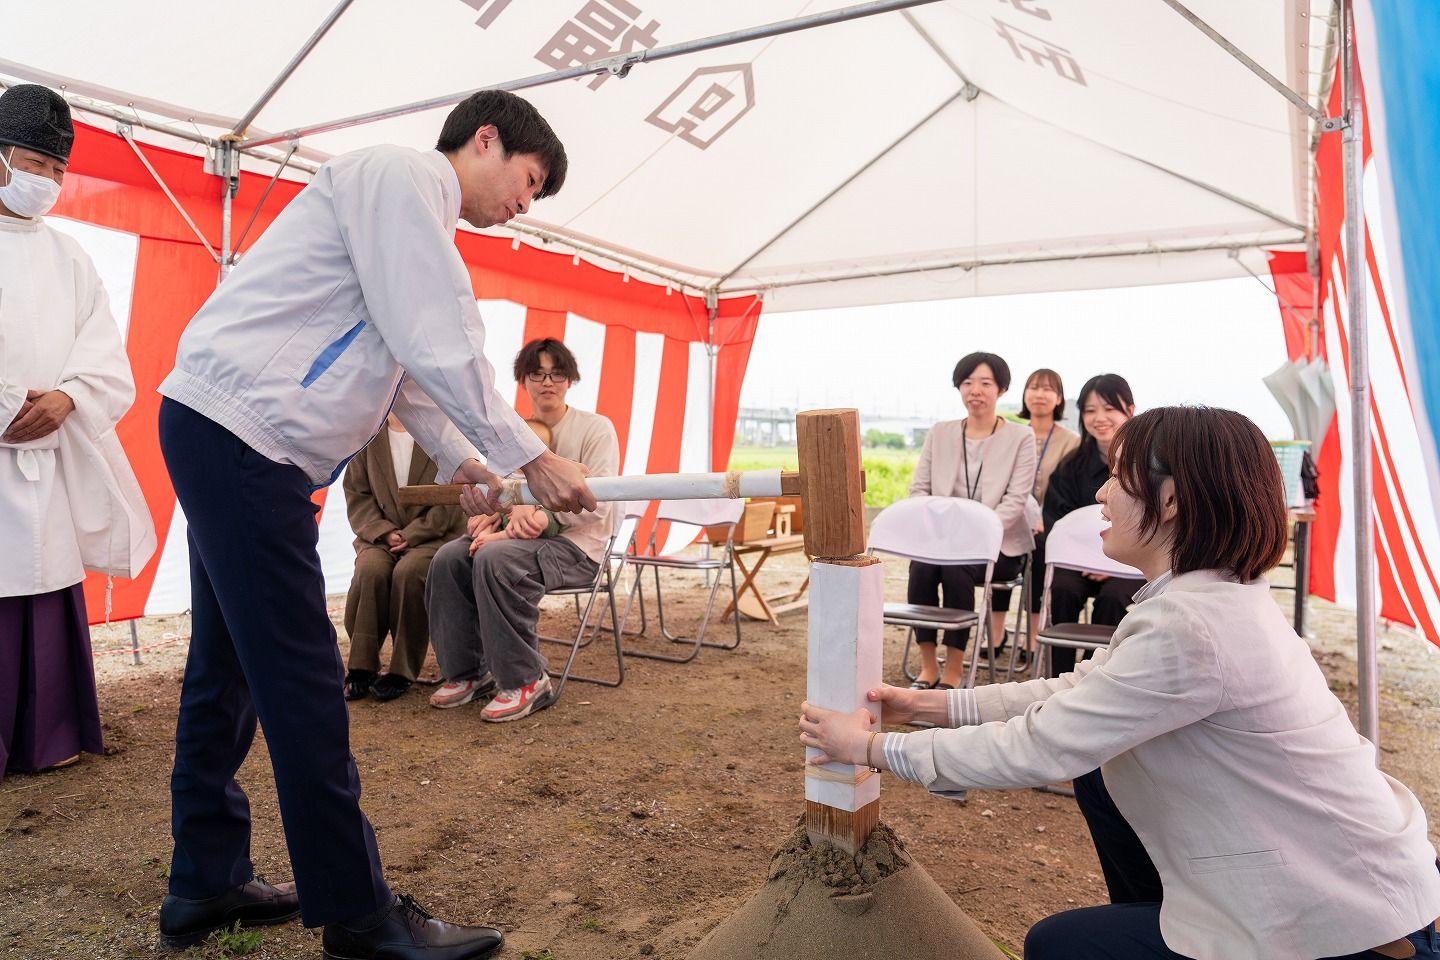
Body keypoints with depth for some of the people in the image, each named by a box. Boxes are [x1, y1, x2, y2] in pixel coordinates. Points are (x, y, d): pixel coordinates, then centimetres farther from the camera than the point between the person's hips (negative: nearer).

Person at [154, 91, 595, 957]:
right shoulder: (403, 174, -9)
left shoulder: (418, 219, 22)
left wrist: (463, 462, 18)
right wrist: (529, 456, -13)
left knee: (231, 666, 14)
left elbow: (404, 361, 24)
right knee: (303, 681, -7)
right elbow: (436, 342, -18)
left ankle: (206, 883, 28)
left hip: (229, 435, 11)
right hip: (242, 429, -11)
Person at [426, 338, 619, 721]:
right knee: (449, 558, -18)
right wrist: (518, 511, -19)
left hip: (576, 544, -6)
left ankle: (526, 681, -20)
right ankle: (468, 671, -3)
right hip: (525, 536, 6)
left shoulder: (596, 428, -3)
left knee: (495, 559, -32)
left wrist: (542, 516, -24)